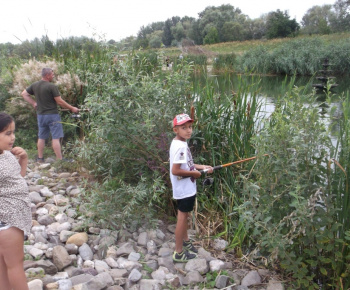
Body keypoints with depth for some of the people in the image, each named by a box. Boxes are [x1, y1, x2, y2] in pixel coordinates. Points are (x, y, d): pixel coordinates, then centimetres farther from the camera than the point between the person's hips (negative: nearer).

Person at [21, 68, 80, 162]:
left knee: (41, 137, 15)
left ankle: (40, 158, 23)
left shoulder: (34, 85, 5)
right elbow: (60, 102, -14)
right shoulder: (52, 87, -15)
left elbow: (24, 94, 16)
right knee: (56, 137, -3)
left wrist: (33, 103, 14)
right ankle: (59, 159, -2)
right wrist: (72, 108, -4)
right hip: (52, 115, -7)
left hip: (40, 115, 7)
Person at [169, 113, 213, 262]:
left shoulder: (180, 143, 6)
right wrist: (195, 173, -18)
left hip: (186, 187, 10)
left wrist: (202, 167, 7)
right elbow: (175, 170, -29)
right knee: (182, 217, 1)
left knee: (184, 215, 23)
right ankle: (179, 253, 15)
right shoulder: (180, 146, -24)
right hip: (184, 188, -10)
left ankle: (185, 241, 43)